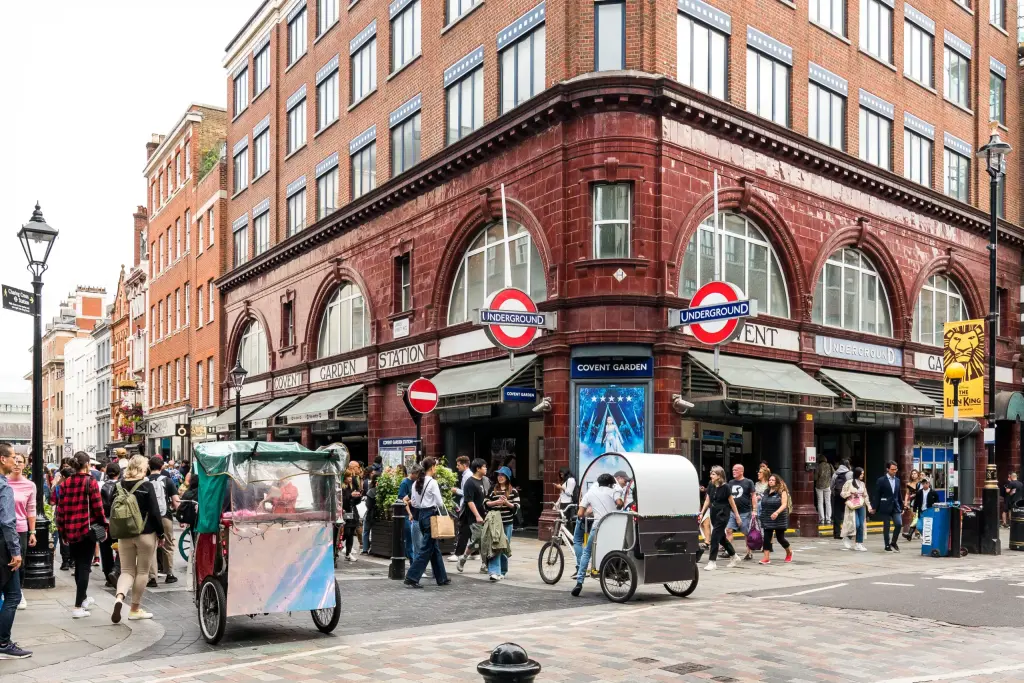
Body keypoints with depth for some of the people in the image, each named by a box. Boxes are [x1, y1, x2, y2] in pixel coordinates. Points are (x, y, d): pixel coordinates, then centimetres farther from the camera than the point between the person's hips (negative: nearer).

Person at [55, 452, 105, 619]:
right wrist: (104, 525, 1)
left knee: (78, 566, 20)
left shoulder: (65, 483, 5)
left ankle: (83, 598, 36)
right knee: (84, 567, 0)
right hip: (87, 529, -5)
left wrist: (63, 531, 14)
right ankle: (78, 607, -5)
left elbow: (61, 509, 7)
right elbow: (97, 507, -11)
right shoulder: (91, 482, -9)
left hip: (71, 530, 5)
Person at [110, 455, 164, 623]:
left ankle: (119, 597, -17)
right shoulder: (147, 486, -11)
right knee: (142, 572, 8)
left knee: (127, 570, 11)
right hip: (146, 534, -4)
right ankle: (135, 609, 13)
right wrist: (160, 532, 0)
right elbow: (155, 512, -11)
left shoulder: (119, 486, 2)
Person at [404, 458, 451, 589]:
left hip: (421, 515, 8)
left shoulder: (416, 483, 8)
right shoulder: (432, 482, -14)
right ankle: (412, 577, -7)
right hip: (431, 515, -8)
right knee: (427, 548, -3)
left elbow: (414, 503, 11)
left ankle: (441, 578, 22)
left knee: (435, 547, 15)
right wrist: (439, 508, 7)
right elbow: (439, 502, -12)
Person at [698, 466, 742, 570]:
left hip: (723, 514, -7)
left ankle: (712, 561, -6)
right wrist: (701, 512, 3)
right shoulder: (711, 485, 3)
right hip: (714, 514, 7)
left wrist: (737, 516, -2)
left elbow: (732, 502, -6)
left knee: (715, 536, -10)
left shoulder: (725, 487, -13)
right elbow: (707, 500, 10)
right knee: (721, 537, 16)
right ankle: (734, 557, 34)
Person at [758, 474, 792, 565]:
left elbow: (784, 504, -16)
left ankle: (789, 552, 32)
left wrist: (777, 512, -30)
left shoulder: (782, 492, -6)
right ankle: (766, 558, -4)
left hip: (779, 519, -5)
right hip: (767, 520, 5)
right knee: (767, 538, -3)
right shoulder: (766, 492, 11)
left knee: (780, 537, 4)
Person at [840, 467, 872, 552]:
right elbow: (843, 494, 0)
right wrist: (850, 492, -16)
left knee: (861, 526, 0)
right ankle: (846, 538, 9)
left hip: (861, 506, 5)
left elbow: (866, 496, 14)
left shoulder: (862, 484, 10)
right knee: (856, 524, -15)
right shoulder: (849, 483, -4)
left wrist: (869, 506, 4)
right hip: (852, 506, -5)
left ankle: (859, 544, 7)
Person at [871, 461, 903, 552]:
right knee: (886, 527, 2)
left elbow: (899, 494, 15)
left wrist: (901, 507, 14)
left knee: (899, 524, -9)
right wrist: (875, 507, -7)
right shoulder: (881, 480, -5)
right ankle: (887, 546, 13)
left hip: (896, 507, 4)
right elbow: (876, 495, -5)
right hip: (885, 507, -4)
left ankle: (893, 542, 11)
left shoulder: (897, 480, 9)